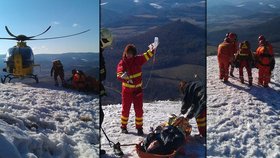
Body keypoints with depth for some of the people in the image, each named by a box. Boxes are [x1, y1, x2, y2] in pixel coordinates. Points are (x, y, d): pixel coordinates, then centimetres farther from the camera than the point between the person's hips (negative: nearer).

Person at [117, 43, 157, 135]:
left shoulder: (138, 60, -4)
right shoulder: (122, 63, -9)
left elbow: (147, 55, -18)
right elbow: (119, 74, -21)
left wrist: (152, 50, -38)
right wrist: (122, 77, -43)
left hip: (138, 89, 1)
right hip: (127, 90, -1)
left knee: (139, 110, 6)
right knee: (125, 109, 9)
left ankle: (139, 127, 20)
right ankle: (123, 127, 25)